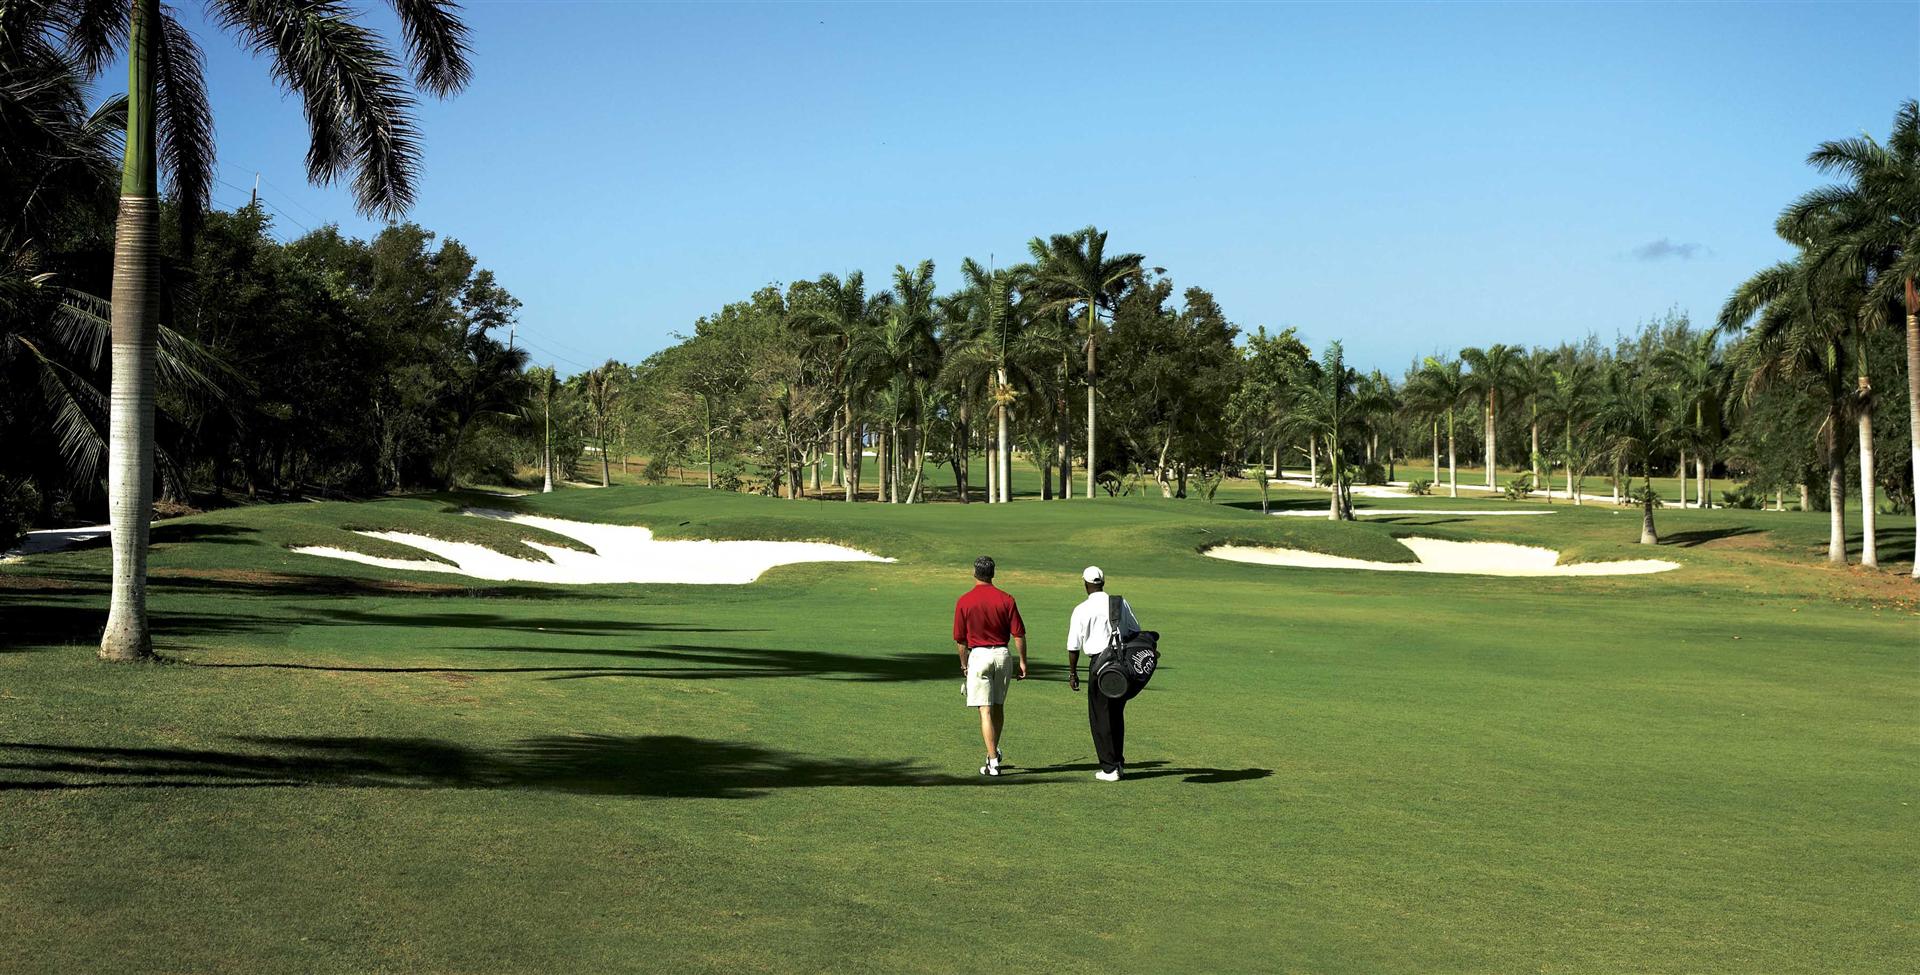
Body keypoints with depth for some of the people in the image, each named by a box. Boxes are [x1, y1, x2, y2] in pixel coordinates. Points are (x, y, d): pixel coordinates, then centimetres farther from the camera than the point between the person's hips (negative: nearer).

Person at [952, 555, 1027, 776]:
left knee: (985, 711, -2)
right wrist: (1023, 662, 4)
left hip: (978, 655, -3)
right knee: (998, 707, 19)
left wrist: (963, 664, 14)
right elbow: (1019, 635, -4)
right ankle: (994, 751, 33)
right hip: (1002, 654, 3)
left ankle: (993, 762, -6)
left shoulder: (964, 601, -6)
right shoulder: (1005, 599, -3)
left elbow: (960, 639, 0)